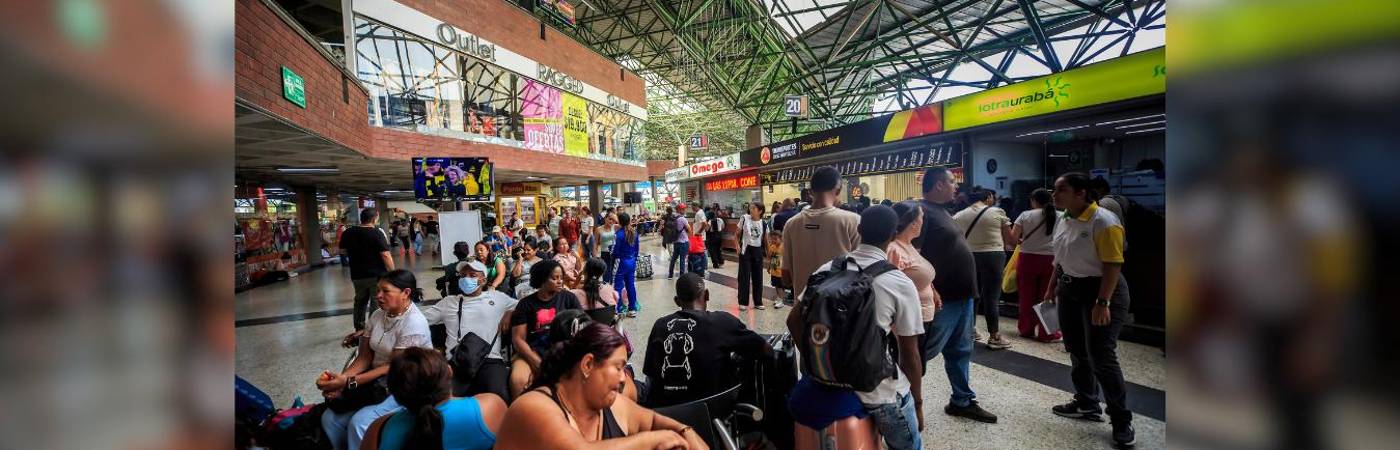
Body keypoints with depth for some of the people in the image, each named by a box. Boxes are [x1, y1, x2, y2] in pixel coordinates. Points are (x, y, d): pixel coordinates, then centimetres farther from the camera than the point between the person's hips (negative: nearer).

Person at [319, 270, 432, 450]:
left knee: (359, 423, -22)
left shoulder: (414, 323, -20)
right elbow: (365, 357, 4)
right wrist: (341, 379, -14)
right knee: (330, 418, -5)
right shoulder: (377, 315, 4)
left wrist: (348, 382, -22)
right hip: (377, 382, 7)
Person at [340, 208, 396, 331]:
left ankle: (359, 329, 32)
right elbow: (385, 255, -20)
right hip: (377, 275, -5)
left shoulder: (348, 233, 1)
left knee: (360, 302, 21)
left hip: (357, 275, 5)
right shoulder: (377, 233, -16)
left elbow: (342, 251, 13)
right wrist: (392, 272, -12)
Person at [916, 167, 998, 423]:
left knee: (960, 352, 18)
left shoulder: (941, 210, 15)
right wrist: (927, 290, -28)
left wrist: (969, 289, 21)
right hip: (942, 298, -10)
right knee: (923, 352, -3)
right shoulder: (922, 211, -16)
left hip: (962, 295, 10)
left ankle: (963, 401, 31)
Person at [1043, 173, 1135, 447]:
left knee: (1101, 357, -6)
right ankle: (1086, 405, 30)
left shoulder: (1103, 221, -19)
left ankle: (1122, 421, 9)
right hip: (1069, 289, 8)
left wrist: (1102, 302, -25)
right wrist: (1052, 287, 17)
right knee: (1077, 351, 14)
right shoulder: (1062, 219, 5)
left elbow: (1113, 264, -21)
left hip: (1101, 289, -8)